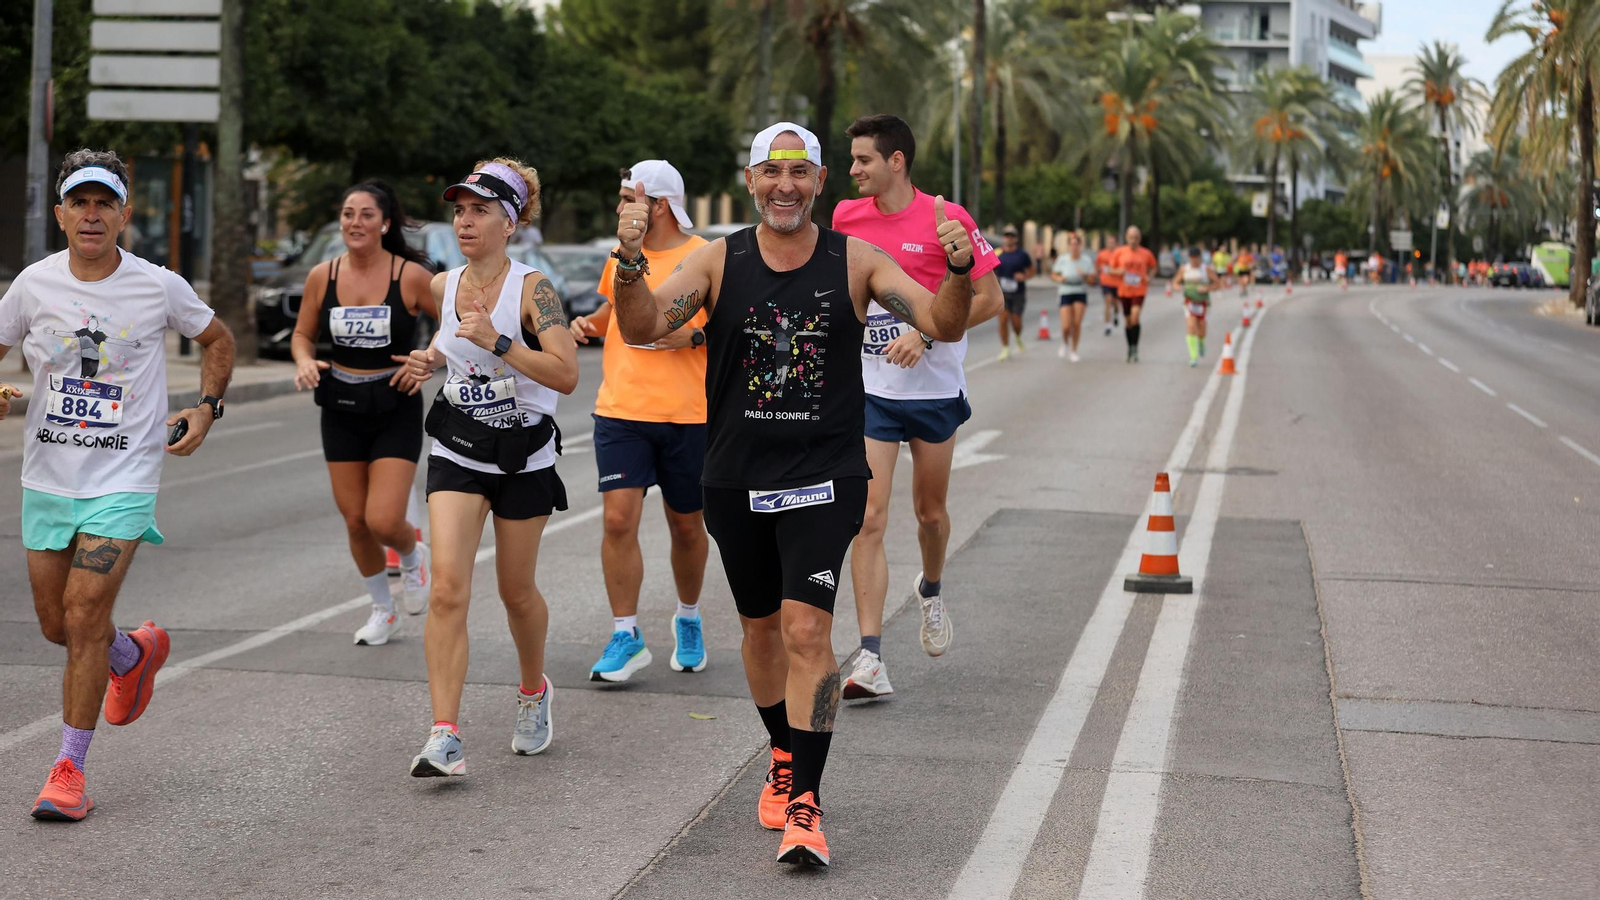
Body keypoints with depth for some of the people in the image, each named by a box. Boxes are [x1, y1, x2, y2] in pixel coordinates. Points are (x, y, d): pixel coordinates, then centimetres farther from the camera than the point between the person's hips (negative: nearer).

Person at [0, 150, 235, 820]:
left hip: (123, 481, -3)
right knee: (57, 626, 12)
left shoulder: (159, 287, -6)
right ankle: (135, 652, 45)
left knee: (84, 619, -11)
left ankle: (69, 767, 2)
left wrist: (207, 408, 0)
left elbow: (217, 340, 12)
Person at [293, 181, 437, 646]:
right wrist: (304, 361, -10)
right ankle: (382, 609, 31)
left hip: (396, 410, -3)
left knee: (383, 521, -12)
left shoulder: (410, 275, -11)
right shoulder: (322, 276, -2)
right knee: (355, 520, 9)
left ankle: (413, 556, 26)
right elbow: (303, 333, 11)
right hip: (341, 410, 4)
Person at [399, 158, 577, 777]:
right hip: (457, 453, 3)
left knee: (516, 591, 11)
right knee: (448, 588, -13)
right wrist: (431, 359, 1)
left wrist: (497, 341, -31)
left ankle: (534, 691, 41)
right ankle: (445, 737, -13)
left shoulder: (532, 287, -14)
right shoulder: (443, 286, 2)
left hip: (524, 456, -3)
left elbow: (566, 375, -23)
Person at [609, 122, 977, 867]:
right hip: (736, 478, 3)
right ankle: (784, 759, 39)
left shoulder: (855, 261, -2)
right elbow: (643, 328, -11)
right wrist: (630, 262, -30)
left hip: (824, 477, -2)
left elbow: (943, 326, -6)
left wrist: (959, 269, -26)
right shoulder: (719, 261, 0)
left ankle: (804, 805, -10)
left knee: (807, 629, -14)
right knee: (761, 626, 16)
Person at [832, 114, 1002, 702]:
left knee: (930, 509, 14)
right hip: (869, 391, 2)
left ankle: (931, 590, 48)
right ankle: (870, 660, -10)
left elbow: (990, 299, -8)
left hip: (935, 389, -2)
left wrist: (925, 333, -17)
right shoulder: (846, 217, 2)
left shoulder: (945, 219, -10)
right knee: (869, 518, -9)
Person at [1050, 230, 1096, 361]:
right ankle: (1065, 343, 26)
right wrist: (1059, 279, -16)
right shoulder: (1062, 259, -5)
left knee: (1077, 323, -9)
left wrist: (1084, 275, -21)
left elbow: (1092, 281, -1)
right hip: (1066, 293, 0)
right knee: (1066, 327, -9)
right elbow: (1053, 275, 5)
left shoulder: (1086, 260, -3)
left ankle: (1073, 351, 11)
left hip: (1081, 294, 0)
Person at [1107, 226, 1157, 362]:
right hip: (1124, 291, 2)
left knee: (1135, 318, -20)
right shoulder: (1119, 252, 0)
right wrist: (1118, 271, -14)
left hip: (1139, 291, -2)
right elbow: (1111, 269, 8)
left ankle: (1135, 349, -13)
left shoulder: (1146, 254, 0)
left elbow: (1152, 267, 18)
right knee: (1128, 321, 10)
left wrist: (1148, 277, -2)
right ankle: (1130, 348, 26)